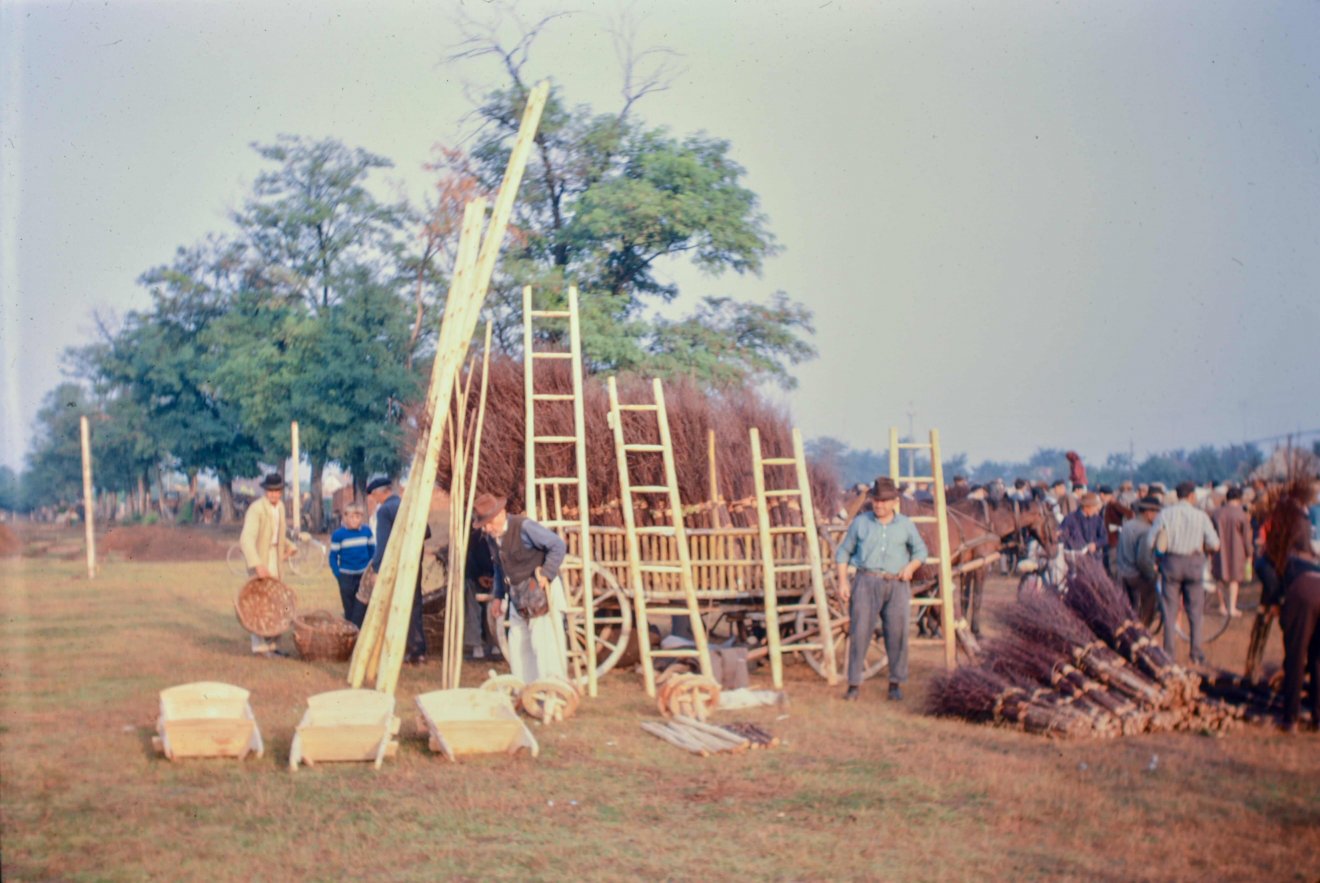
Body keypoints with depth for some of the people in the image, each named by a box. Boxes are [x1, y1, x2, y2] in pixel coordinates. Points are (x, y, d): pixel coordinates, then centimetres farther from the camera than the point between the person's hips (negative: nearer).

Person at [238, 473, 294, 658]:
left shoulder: (280, 506, 8)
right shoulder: (256, 509, -18)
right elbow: (247, 539, -28)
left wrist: (288, 547, 6)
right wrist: (258, 565, -36)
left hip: (276, 557, 8)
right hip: (260, 559, -8)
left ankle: (273, 644, 16)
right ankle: (260, 646, -2)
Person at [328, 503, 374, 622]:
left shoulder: (367, 531, -1)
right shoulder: (338, 535, -9)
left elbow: (372, 551, 10)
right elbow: (333, 557, -4)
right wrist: (338, 575, -10)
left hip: (363, 576, 2)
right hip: (346, 576, -2)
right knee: (349, 609, 6)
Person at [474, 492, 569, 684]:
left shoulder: (524, 527, -18)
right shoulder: (491, 537, 6)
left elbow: (558, 546, -17)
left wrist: (546, 573, -23)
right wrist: (499, 596, 18)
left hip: (541, 590, -8)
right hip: (518, 594, 8)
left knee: (543, 641, -13)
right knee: (517, 644, 6)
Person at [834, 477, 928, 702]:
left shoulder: (905, 525, 8)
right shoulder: (860, 522, 6)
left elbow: (920, 550, 18)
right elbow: (843, 552, 11)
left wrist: (911, 566, -3)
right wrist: (843, 582, 0)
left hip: (897, 585, 1)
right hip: (867, 582, -1)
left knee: (897, 634, -3)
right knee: (860, 632, -8)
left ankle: (896, 683, 10)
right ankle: (854, 684, -2)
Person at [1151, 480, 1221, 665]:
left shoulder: (1164, 514, -2)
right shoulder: (1201, 516, -4)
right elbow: (1214, 545, -3)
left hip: (1171, 562, 1)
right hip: (1194, 563, -1)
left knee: (1169, 610, 7)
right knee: (1195, 611, 9)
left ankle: (1168, 654, 8)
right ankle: (1196, 654, 10)